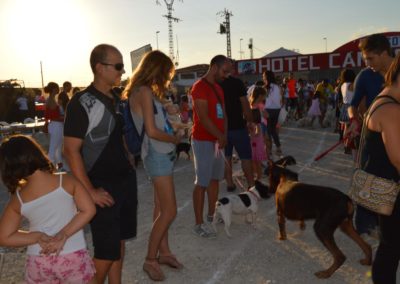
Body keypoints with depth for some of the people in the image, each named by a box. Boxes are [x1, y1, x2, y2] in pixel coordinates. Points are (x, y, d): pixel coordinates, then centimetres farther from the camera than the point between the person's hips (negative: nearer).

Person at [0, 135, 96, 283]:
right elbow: (89, 210, -15)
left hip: (39, 263, 2)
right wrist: (63, 236, -14)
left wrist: (38, 237, -6)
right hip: (74, 258, -1)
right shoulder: (66, 181, -13)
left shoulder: (18, 199, -7)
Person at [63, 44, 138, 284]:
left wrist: (129, 169, 12)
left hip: (126, 181, 7)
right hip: (103, 186, -7)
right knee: (107, 252, -1)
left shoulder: (116, 100, 9)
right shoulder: (82, 103, -14)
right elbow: (71, 150, -16)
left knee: (120, 241, 16)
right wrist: (90, 191, -17)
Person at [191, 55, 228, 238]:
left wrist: (223, 137, -1)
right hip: (203, 141, -9)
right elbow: (203, 118, -20)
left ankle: (212, 215, 29)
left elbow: (222, 113, 13)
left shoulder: (218, 88, 15)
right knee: (202, 183, -5)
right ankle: (199, 224, 3)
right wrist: (221, 137, -12)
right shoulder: (200, 87, -14)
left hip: (217, 140, 9)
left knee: (215, 179, 16)